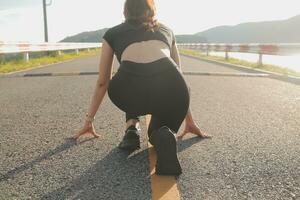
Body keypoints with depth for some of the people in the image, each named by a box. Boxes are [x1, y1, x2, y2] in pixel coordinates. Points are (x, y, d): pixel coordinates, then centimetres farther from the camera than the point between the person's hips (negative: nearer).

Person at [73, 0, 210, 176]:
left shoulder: (113, 33, 30)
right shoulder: (166, 30, 34)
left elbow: (103, 82, 35)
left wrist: (90, 119, 46)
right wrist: (189, 120, 49)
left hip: (128, 90, 0)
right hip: (170, 90, 1)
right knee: (158, 132, 33)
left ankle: (131, 129, 21)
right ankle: (165, 135, -2)